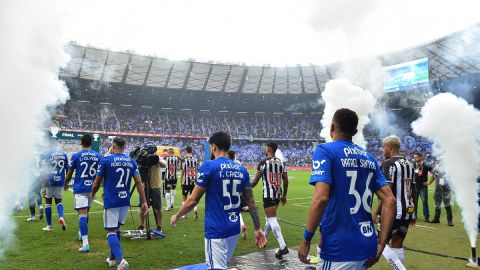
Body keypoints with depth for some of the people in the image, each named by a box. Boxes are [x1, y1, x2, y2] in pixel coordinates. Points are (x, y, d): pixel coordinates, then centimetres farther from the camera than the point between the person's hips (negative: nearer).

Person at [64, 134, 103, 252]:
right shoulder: (98, 156, 1)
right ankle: (82, 233, 42)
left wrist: (66, 184, 22)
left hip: (80, 189, -4)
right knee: (86, 212, 22)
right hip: (92, 188, 4)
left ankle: (85, 243, -17)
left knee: (82, 214, -8)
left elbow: (70, 173, 4)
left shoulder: (76, 156, -6)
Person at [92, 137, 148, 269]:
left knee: (110, 231, -1)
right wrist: (144, 202, 3)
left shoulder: (105, 160, -7)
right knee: (116, 228, 21)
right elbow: (139, 183, -1)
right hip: (125, 201, 5)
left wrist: (92, 195, 19)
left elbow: (97, 183, -1)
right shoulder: (132, 162, 3)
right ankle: (112, 258, 30)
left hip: (111, 202, -4)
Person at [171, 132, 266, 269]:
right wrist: (257, 229, 13)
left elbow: (193, 200, -9)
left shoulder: (209, 166, -12)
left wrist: (176, 216, 8)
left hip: (216, 230, -6)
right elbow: (251, 202, 5)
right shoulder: (241, 169, 4)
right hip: (234, 229, 6)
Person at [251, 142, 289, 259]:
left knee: (272, 219, -7)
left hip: (268, 194, -7)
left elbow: (255, 180, -8)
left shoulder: (264, 162, -10)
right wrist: (284, 195, 21)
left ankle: (283, 247, -15)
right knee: (269, 217, 22)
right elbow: (286, 181, 10)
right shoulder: (281, 162, 8)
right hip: (278, 194, 7)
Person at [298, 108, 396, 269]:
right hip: (367, 246, 7)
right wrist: (381, 245, 7)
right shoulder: (369, 158, 10)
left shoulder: (325, 150, -9)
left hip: (340, 249, -6)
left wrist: (306, 240, -13)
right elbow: (390, 201, 5)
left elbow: (321, 198, -22)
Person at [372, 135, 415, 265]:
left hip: (393, 211, -8)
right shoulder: (409, 164, 12)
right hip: (407, 210, 8)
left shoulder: (389, 164, -13)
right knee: (397, 245, 14)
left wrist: (376, 212, -14)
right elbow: (411, 190, 17)